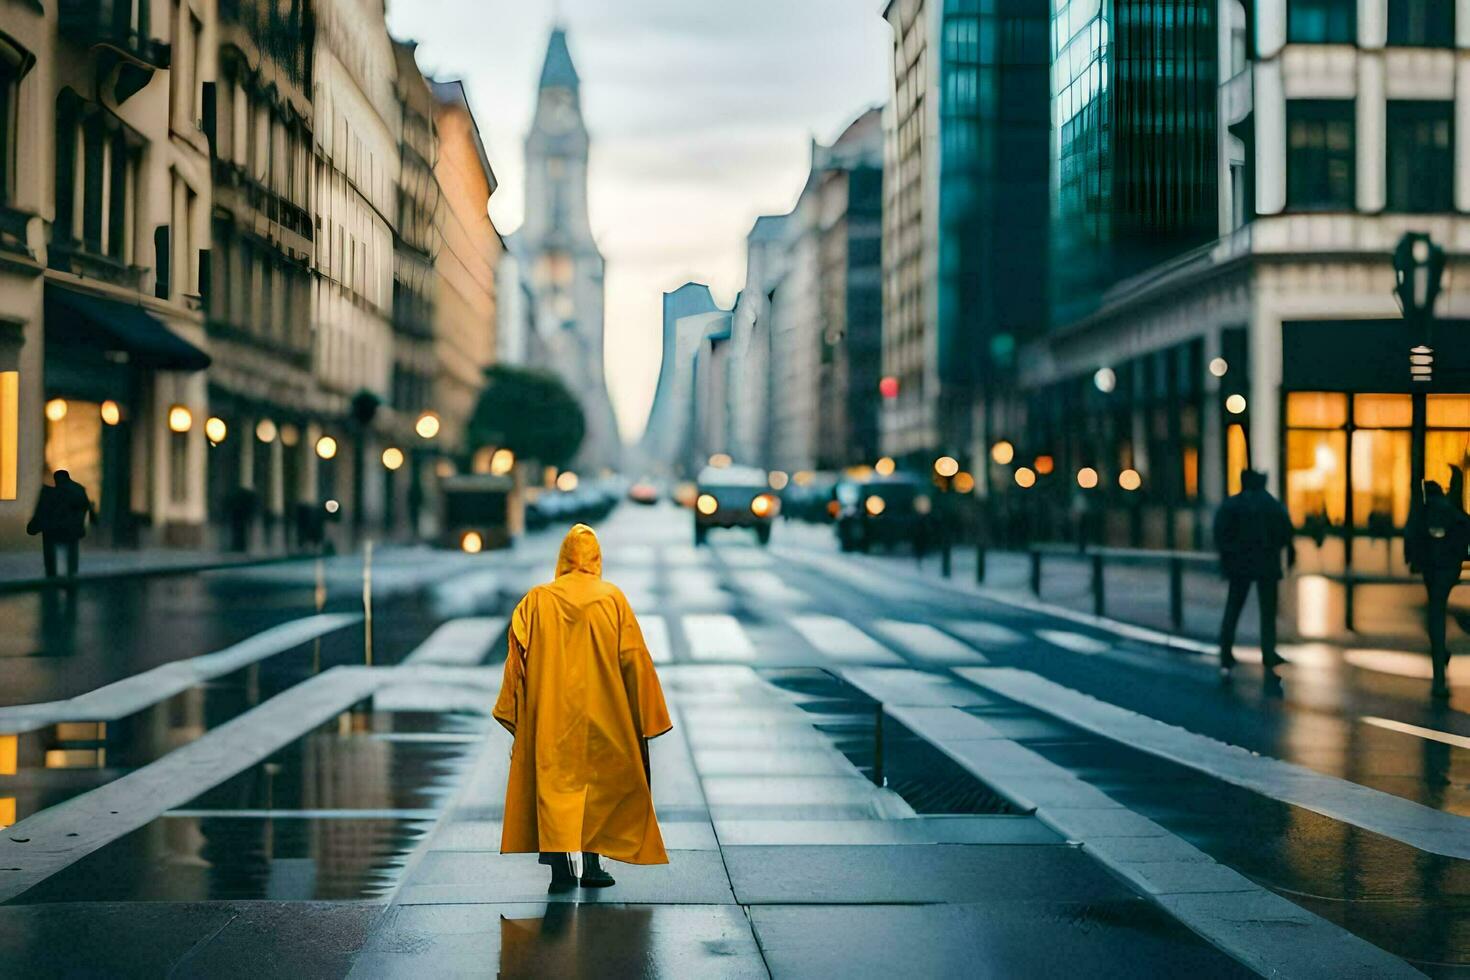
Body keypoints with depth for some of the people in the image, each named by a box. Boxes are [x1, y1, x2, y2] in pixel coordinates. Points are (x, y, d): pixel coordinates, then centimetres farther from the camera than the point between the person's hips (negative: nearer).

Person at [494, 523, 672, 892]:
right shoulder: (612, 599, -2)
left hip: (549, 714, 0)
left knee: (552, 782, 3)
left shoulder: (537, 601, -1)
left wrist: (515, 716, 5)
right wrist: (644, 719, 4)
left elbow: (517, 658, -2)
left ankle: (560, 869, -4)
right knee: (598, 781, 12)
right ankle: (592, 865, 11)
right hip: (601, 715, 0)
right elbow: (634, 660, -2)